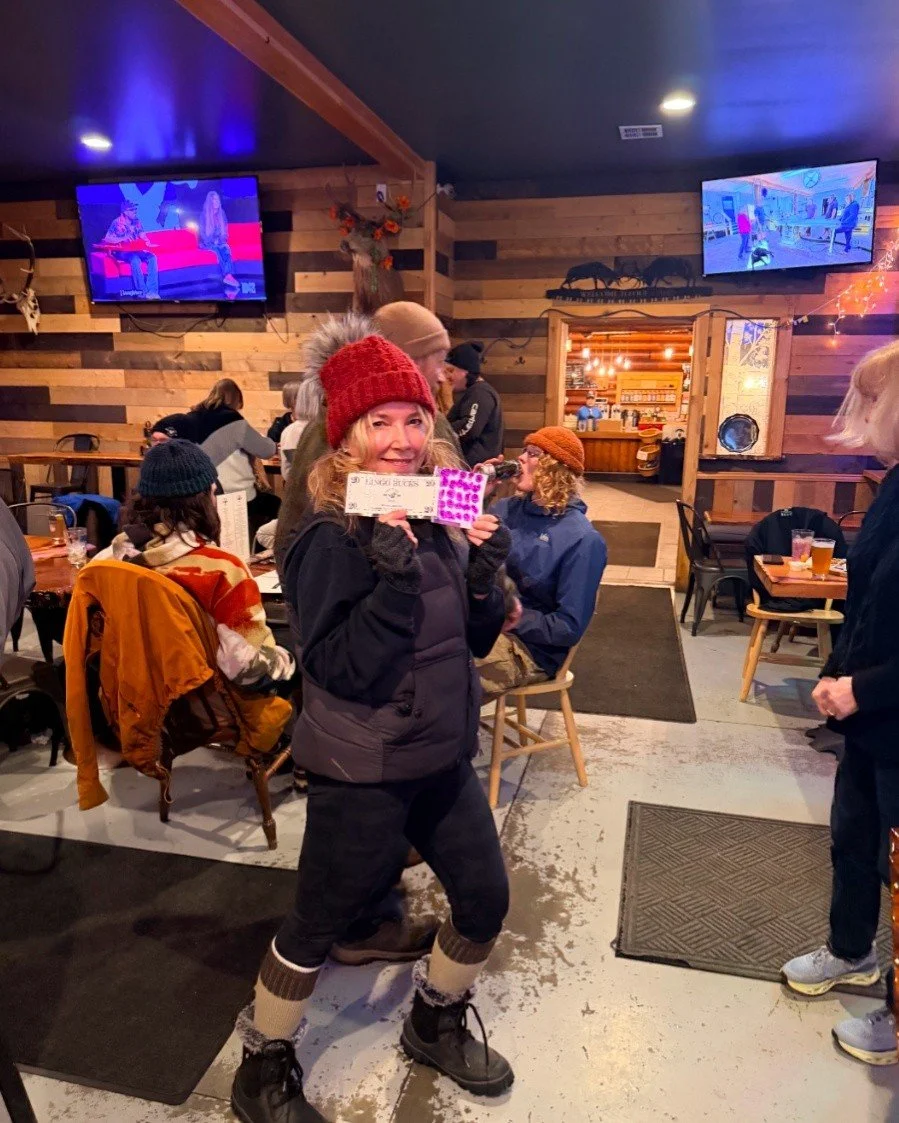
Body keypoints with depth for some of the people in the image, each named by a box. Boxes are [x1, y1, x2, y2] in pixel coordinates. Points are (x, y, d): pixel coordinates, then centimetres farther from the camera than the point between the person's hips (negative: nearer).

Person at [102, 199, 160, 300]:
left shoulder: (136, 222, 10)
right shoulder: (117, 223, -7)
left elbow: (143, 236, 11)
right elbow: (107, 239, -12)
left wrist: (147, 242, -13)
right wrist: (123, 238, -24)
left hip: (137, 250, 5)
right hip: (122, 252, -5)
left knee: (152, 257, -24)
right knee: (135, 259, -37)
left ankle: (152, 291, -33)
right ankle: (143, 292, -34)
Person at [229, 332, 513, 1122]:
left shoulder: (437, 519, 0)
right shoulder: (331, 541, -19)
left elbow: (475, 641, 5)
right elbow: (342, 671, -24)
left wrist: (485, 575, -13)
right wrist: (393, 578, -33)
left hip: (445, 758, 7)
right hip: (361, 772, -6)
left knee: (486, 898, 17)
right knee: (319, 922, 11)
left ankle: (435, 1022, 45)